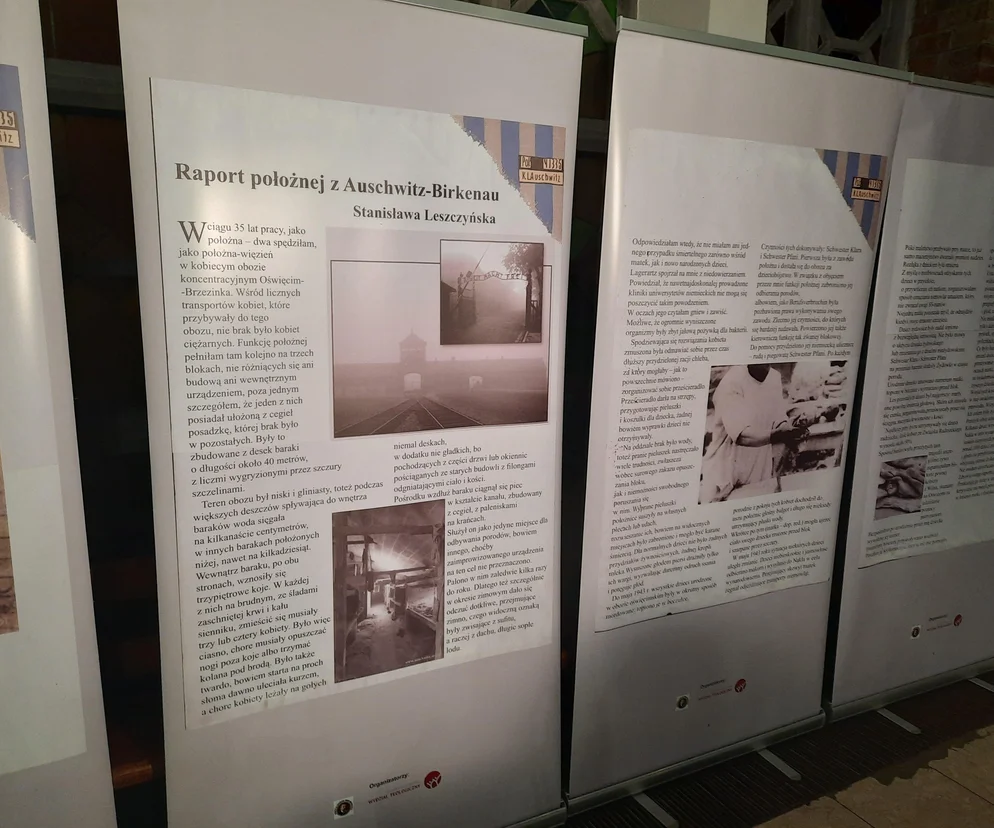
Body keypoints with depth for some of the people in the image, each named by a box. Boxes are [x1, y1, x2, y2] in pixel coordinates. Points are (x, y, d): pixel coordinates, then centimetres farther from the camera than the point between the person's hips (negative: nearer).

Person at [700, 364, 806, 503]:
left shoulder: (775, 377, 1)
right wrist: (777, 436, -44)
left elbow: (780, 419, 5)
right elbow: (741, 435, -30)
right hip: (725, 469, -6)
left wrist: (791, 432, -17)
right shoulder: (731, 382, -21)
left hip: (761, 466, 6)